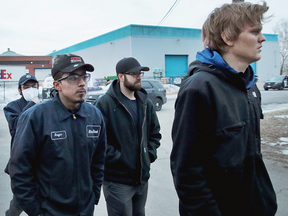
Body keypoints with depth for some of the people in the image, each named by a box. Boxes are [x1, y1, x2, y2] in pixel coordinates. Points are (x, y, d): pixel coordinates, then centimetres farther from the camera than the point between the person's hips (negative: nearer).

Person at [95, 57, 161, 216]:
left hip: (142, 177, 6)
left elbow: (155, 132, 17)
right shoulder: (105, 103, -13)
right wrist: (118, 158, -17)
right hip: (117, 180, -6)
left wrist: (150, 153, 4)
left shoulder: (145, 103, 8)